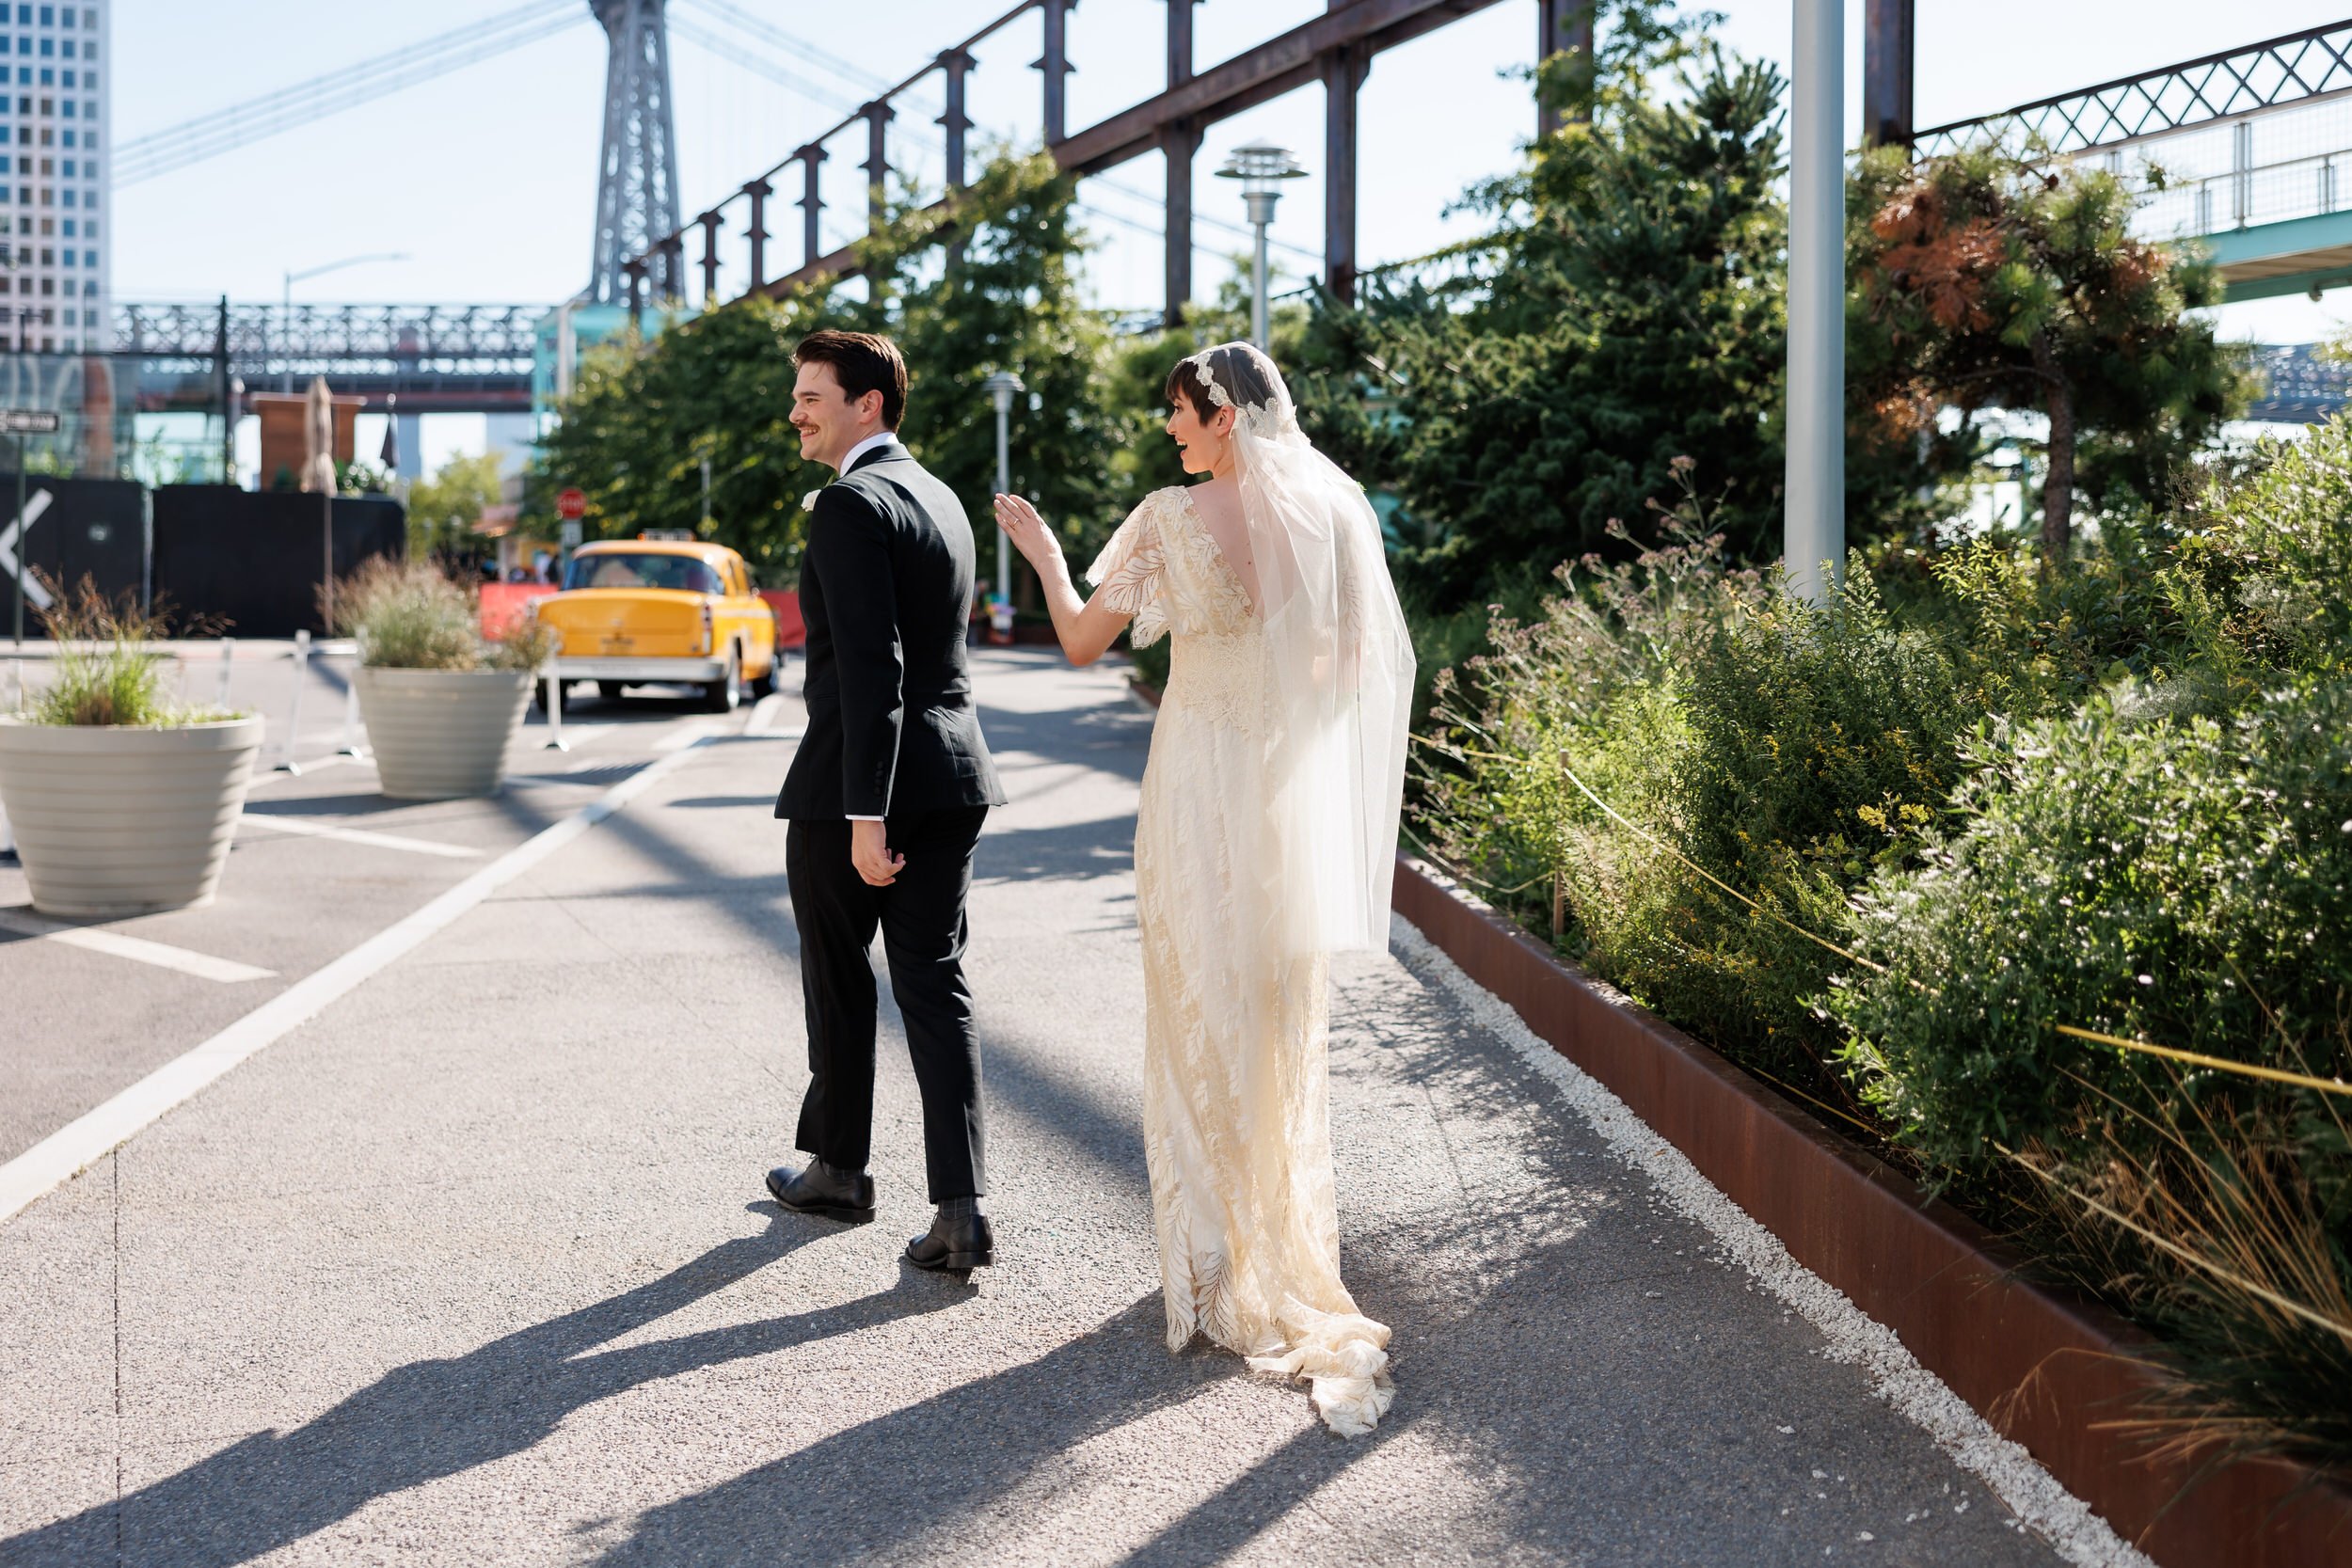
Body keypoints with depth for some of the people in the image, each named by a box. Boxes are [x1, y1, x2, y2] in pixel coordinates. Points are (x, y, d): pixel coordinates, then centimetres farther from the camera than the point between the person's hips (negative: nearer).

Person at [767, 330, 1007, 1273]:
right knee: (935, 984, 4)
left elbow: (871, 665, -21)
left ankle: (837, 1168, 28)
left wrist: (866, 814, -22)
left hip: (854, 780, -7)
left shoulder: (852, 505, -14)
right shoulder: (939, 497, 15)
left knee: (838, 983, 11)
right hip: (947, 778, 7)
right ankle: (961, 1210, -3)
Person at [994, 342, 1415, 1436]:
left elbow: (1081, 643, 1)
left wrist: (1040, 548, 14)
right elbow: (1362, 661, 4)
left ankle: (1223, 1267, 14)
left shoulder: (1174, 520, -9)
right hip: (1299, 789, 3)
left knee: (1204, 1016, 7)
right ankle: (1290, 1252, 25)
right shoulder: (1332, 510, 0)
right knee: (1286, 1021, 14)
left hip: (1201, 778, -3)